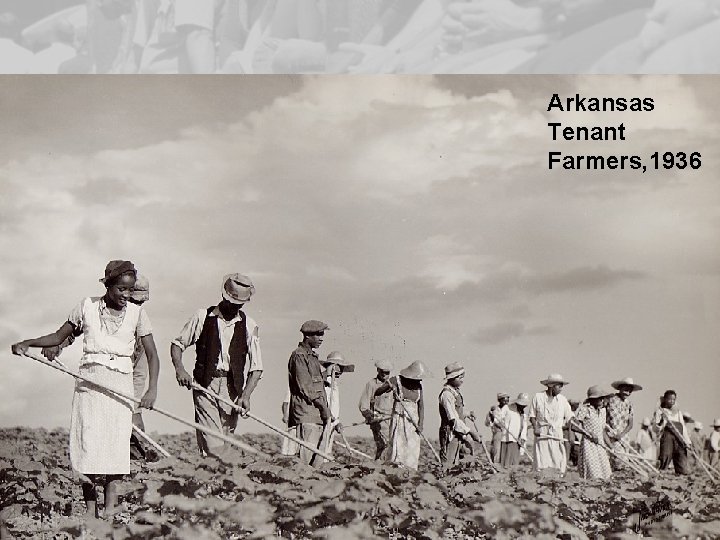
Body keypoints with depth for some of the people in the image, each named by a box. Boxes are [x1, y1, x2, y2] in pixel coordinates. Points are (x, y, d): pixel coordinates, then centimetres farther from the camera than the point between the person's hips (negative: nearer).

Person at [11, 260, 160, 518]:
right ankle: (90, 511, 0)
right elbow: (60, 336, 13)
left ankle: (110, 509, -5)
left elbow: (152, 354, 3)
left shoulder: (136, 313, 3)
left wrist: (152, 389, -9)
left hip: (120, 382, 0)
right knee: (88, 441, -5)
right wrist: (27, 343, -1)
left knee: (116, 441, -7)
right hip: (89, 380, 0)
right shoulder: (87, 306, 4)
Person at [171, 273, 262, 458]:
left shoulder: (249, 326, 6)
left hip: (233, 388, 2)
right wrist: (179, 368, -10)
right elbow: (178, 344, 10)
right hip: (205, 385, -2)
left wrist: (245, 396, -11)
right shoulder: (203, 316, 4)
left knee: (224, 441, 3)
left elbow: (256, 368, 3)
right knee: (212, 445, -14)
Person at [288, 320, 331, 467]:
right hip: (307, 416, -9)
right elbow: (306, 388, -14)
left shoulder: (313, 356, 22)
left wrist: (327, 413, 13)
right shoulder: (299, 356, -7)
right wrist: (326, 411, -11)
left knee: (318, 460, 6)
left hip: (317, 417, 9)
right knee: (307, 457, -13)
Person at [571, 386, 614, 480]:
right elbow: (573, 425, -13)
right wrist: (589, 434, -16)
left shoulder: (603, 410, 11)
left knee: (605, 474, 4)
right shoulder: (584, 409, -10)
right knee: (593, 476, -11)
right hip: (588, 444, -7)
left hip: (600, 444, 7)